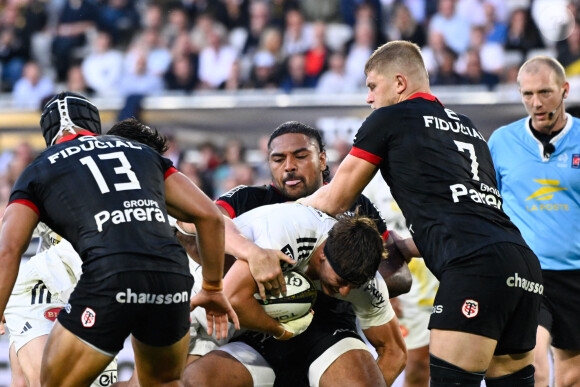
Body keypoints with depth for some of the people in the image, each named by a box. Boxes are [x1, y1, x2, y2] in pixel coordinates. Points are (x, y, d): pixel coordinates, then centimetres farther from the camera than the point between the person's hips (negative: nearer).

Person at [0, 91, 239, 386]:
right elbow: (210, 216, 23)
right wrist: (213, 288, 32)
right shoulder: (143, 153, 30)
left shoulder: (37, 171, 20)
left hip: (109, 278, -4)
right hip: (172, 275, 4)